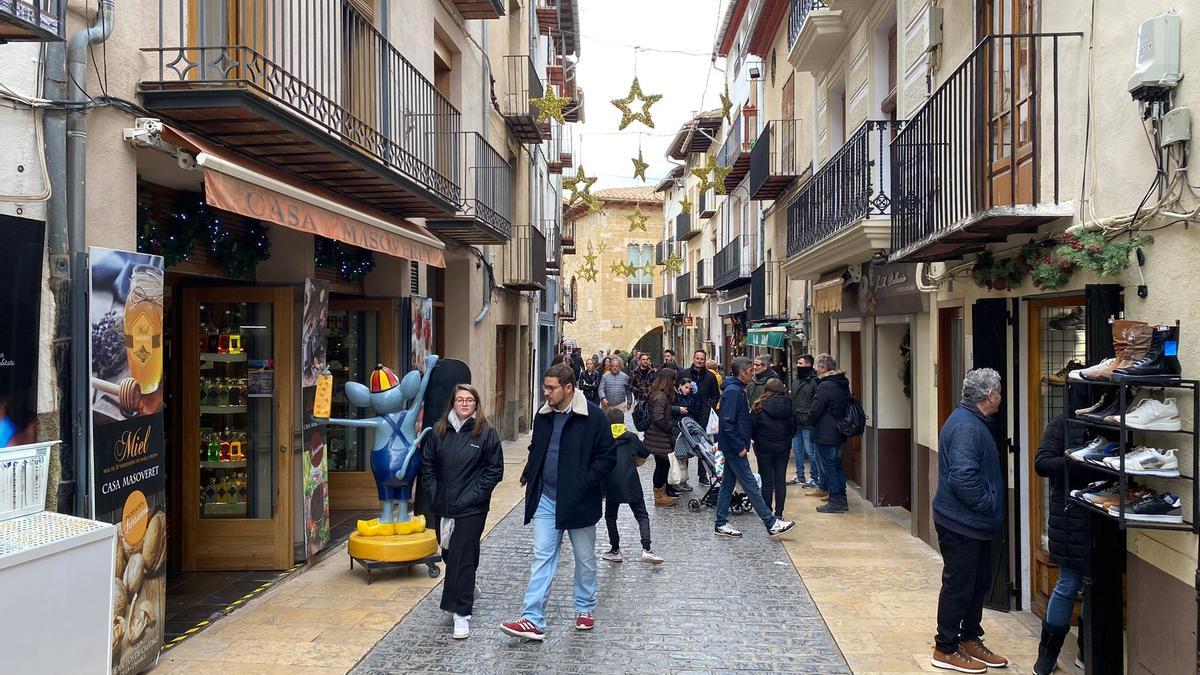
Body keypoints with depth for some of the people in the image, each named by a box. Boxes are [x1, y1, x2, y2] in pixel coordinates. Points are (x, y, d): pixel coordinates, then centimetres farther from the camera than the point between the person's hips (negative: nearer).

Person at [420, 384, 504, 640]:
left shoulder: (486, 433, -5)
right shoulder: (439, 431, 5)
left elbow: (495, 470, -5)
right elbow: (427, 465, 11)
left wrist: (473, 495, -11)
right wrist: (434, 494, 2)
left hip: (471, 508, -4)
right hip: (443, 505, 5)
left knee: (462, 557, -6)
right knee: (449, 553, 15)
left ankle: (462, 613, 1)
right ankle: (467, 590, 42)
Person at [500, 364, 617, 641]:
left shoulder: (593, 417, -13)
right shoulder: (543, 416, 4)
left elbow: (607, 457, -11)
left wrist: (584, 484, -19)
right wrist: (529, 477, 5)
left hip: (578, 501, -4)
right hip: (546, 499, 4)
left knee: (585, 559, 13)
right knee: (542, 558, 1)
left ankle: (585, 609, 31)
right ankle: (533, 620, 1)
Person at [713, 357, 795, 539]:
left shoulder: (737, 389, 14)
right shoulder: (733, 391, -17)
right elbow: (727, 423, -23)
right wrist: (740, 447, -20)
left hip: (732, 447, 10)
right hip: (733, 447, -10)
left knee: (728, 484, 12)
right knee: (750, 485, -5)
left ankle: (721, 524, 18)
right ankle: (772, 524, -2)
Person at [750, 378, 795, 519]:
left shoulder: (759, 407, -12)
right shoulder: (788, 406, -2)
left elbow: (751, 428, -6)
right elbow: (793, 428, 5)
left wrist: (757, 440, 11)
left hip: (764, 449, -3)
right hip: (783, 449, 3)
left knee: (767, 481, 5)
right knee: (780, 480, 8)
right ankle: (779, 513, 10)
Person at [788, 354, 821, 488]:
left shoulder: (814, 381, -13)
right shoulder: (796, 380, 14)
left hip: (808, 423, -8)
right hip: (795, 422, 9)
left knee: (810, 451, -2)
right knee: (797, 450, 15)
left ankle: (814, 478, 9)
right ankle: (799, 476, 26)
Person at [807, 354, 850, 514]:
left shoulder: (825, 386, -19)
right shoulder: (843, 384, 9)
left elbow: (815, 410, -16)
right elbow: (847, 405, 18)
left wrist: (810, 422, 3)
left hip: (825, 434, -9)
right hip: (839, 433, 9)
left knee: (828, 467, -2)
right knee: (837, 465, 16)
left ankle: (835, 502, 0)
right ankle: (842, 500, 21)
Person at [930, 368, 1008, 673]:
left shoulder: (975, 422, 12)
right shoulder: (966, 427, -23)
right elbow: (963, 477, -31)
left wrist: (990, 507, 14)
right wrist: (988, 505, -19)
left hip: (973, 523, 10)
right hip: (961, 523, -10)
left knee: (979, 583, 19)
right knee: (958, 586, 1)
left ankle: (970, 639, 32)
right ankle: (946, 649, 13)